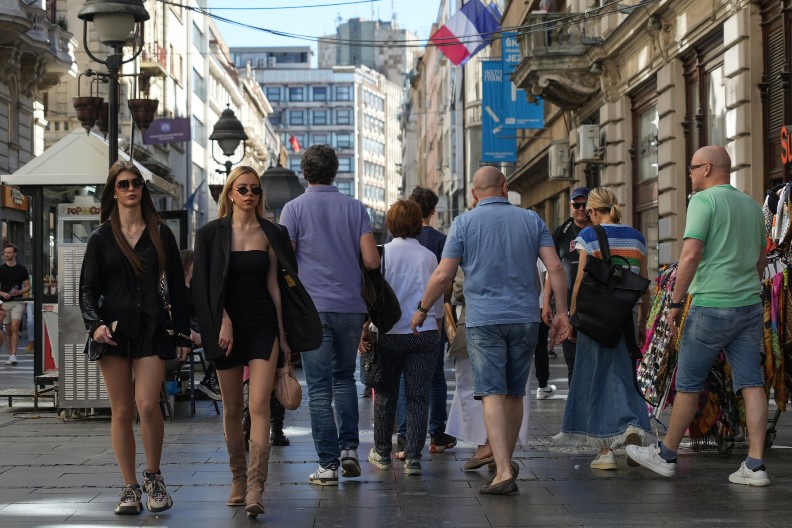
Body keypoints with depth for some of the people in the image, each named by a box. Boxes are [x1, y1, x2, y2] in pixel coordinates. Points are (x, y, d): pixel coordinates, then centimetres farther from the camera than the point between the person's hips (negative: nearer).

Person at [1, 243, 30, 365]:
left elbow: (28, 286, 6)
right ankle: (10, 355, 17)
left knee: (15, 327, -16)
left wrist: (19, 292, -13)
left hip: (17, 302, -2)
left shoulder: (22, 269, 2)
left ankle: (13, 355, -22)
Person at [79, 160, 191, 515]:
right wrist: (95, 323, -13)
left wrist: (183, 333, 6)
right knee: (122, 411, 1)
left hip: (151, 329, -1)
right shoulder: (101, 239, 9)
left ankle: (153, 476, 6)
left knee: (147, 404, -15)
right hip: (115, 330, 1)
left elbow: (177, 286, 11)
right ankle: (129, 488, 9)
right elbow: (88, 289, 6)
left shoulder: (161, 234, 10)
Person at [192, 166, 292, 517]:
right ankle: (238, 479, 21)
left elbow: (273, 285, 7)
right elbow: (205, 284, -1)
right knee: (232, 409, 7)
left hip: (263, 325, 0)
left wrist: (282, 335, 6)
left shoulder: (269, 233, 6)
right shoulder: (212, 234, 3)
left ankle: (256, 488, -17)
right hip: (228, 326, 0)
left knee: (259, 406, -11)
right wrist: (223, 322, -12)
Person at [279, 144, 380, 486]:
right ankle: (349, 448, 8)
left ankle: (328, 464, -1)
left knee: (319, 388, 0)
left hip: (313, 307, -2)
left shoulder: (294, 209, -1)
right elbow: (372, 261, -1)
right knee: (344, 378, 19)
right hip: (351, 306, 3)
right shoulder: (355, 208, 5)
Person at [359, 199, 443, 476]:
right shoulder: (428, 256, 2)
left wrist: (365, 329, 2)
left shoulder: (382, 253, -4)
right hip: (425, 333, 1)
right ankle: (413, 458, 0)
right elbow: (438, 299, 10)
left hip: (389, 335, -1)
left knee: (386, 395, 12)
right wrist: (437, 329, 25)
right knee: (418, 396, 3)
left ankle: (382, 453, 23)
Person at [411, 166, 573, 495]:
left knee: (493, 394, -7)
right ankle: (507, 462, 26)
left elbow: (443, 275, -4)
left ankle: (503, 471, -16)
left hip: (484, 319, -3)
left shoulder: (465, 223, 0)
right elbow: (554, 267, -1)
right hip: (524, 318, 3)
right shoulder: (531, 220, 7)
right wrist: (561, 312, 4)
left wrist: (422, 310, 8)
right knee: (514, 394, 14)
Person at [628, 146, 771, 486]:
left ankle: (666, 455, 17)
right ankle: (755, 465, -3)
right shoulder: (751, 205, 15)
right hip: (749, 305, 7)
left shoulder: (703, 200, -8)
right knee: (751, 384, 1)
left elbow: (691, 255, -17)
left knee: (688, 383, 5)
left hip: (711, 306, -7)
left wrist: (675, 302, -12)